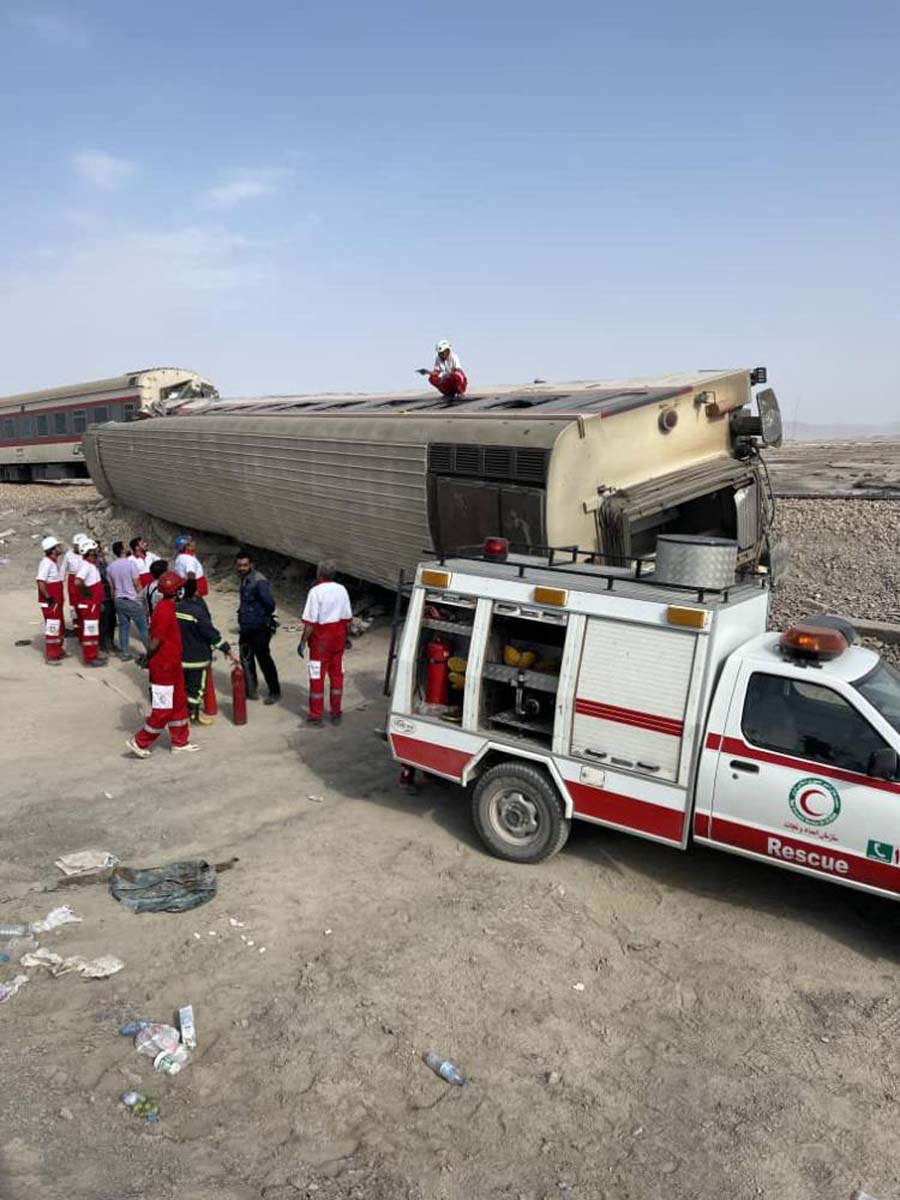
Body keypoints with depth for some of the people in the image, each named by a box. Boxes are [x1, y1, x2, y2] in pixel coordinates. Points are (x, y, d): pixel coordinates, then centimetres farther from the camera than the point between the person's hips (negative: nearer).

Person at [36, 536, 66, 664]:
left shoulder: (56, 562, 11)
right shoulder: (46, 562, -19)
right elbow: (40, 582, -26)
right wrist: (48, 598, -21)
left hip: (57, 601, 10)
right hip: (49, 602, -10)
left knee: (60, 626, 18)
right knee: (52, 628, -3)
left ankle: (58, 651, 32)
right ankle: (51, 656, 4)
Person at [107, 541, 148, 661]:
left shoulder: (110, 567, 3)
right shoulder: (131, 563, -14)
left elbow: (111, 587, 9)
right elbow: (137, 584, -11)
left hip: (119, 600, 5)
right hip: (132, 600, -5)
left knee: (123, 627, 11)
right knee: (142, 627, 2)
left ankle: (124, 653, 12)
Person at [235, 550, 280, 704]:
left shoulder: (259, 581, -22)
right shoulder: (245, 579, 9)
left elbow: (270, 602, -27)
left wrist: (266, 616, -11)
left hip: (259, 629, -9)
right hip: (246, 628, 9)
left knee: (263, 659, 0)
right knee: (246, 659, 17)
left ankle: (275, 692, 14)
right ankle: (250, 690, 31)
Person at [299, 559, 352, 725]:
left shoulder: (316, 591, -16)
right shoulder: (342, 590, 0)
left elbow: (310, 621, -18)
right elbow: (347, 618, 7)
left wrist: (303, 642, -10)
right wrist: (346, 636, 20)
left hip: (321, 640, -5)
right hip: (338, 638, 5)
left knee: (317, 677, 5)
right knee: (336, 674, 13)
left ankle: (316, 716, 11)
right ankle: (336, 713, 20)